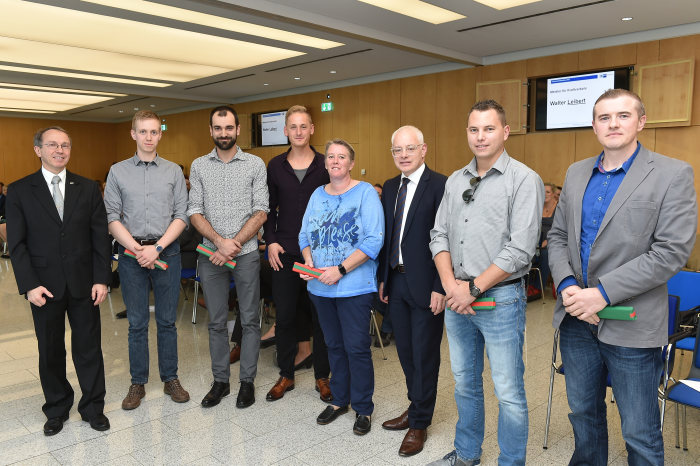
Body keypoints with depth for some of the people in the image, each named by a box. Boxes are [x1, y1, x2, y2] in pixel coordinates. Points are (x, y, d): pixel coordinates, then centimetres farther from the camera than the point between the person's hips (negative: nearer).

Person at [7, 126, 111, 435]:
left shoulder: (87, 188, 4)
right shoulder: (20, 191, 1)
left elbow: (100, 236, 2)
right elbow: (17, 243, -2)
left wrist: (101, 279, -5)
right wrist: (29, 285, -11)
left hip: (84, 283, 1)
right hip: (44, 285, 0)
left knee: (89, 348, 8)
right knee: (50, 351, 12)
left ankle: (93, 407, 24)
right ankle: (57, 409, 30)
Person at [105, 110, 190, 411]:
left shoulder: (173, 171, 5)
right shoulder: (118, 172, 6)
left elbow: (181, 216, -1)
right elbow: (111, 217, 1)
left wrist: (157, 247, -12)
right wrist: (136, 248, -11)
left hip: (167, 253, 0)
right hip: (131, 254, 0)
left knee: (167, 320, 8)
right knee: (137, 323, 8)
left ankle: (170, 379, 21)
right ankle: (138, 383, 20)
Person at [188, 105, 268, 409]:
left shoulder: (255, 164, 0)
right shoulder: (199, 166, 7)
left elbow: (261, 212, -5)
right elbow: (195, 212, 1)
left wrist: (234, 244, -14)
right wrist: (220, 241, -14)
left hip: (246, 253, -2)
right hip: (210, 254, 2)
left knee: (249, 319, 5)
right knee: (216, 321, 11)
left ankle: (247, 380, 19)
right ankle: (220, 380, 24)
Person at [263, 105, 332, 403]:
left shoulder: (326, 165, 1)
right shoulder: (275, 166, 7)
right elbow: (269, 208, 10)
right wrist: (270, 241, -2)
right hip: (285, 252, 2)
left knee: (321, 316, 7)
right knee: (285, 316, 8)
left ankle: (322, 376, 22)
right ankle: (286, 376, 24)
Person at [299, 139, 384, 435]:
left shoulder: (365, 193, -7)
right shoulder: (318, 195, 11)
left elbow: (373, 240, -15)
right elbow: (305, 234, 13)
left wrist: (340, 270, -20)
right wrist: (308, 260, -8)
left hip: (354, 286, -5)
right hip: (320, 287, 6)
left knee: (356, 348, 1)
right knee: (334, 345, 17)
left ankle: (363, 408, 19)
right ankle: (340, 400, 33)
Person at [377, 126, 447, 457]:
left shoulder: (439, 185, -12)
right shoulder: (390, 187, 10)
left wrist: (440, 288, -17)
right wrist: (383, 278, 13)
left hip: (425, 286, -7)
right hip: (397, 281, 7)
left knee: (424, 354, 6)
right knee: (405, 350, 18)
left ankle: (420, 423, 23)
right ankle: (416, 407, 38)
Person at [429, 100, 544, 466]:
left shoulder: (524, 180, -9)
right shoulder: (455, 181, 10)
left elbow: (520, 249, -16)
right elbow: (439, 235, 8)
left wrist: (474, 289, -15)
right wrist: (450, 284, -7)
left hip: (500, 298, -6)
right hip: (457, 298, 6)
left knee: (508, 394, 5)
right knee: (465, 384, 20)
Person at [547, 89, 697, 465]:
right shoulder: (576, 173, 9)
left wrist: (603, 293, -19)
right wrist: (567, 286, -8)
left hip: (631, 327, -5)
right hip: (576, 319, 5)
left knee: (640, 435, 9)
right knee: (583, 413, 21)